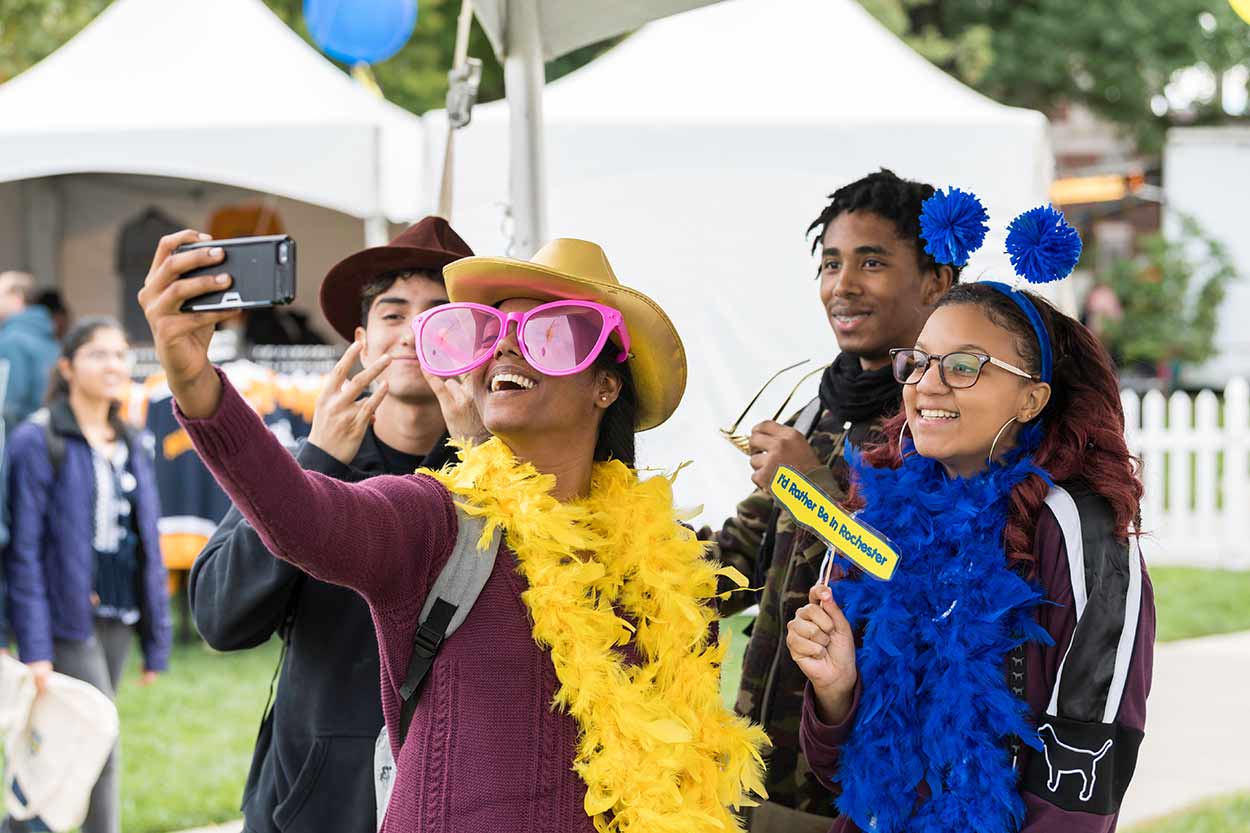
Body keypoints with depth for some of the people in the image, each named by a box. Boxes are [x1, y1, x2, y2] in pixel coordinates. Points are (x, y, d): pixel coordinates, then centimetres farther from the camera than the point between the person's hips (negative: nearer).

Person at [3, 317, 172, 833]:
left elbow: (148, 548, 15)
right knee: (102, 751, -11)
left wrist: (156, 638, 12)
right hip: (68, 620, -6)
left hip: (117, 620, 6)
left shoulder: (131, 447, 13)